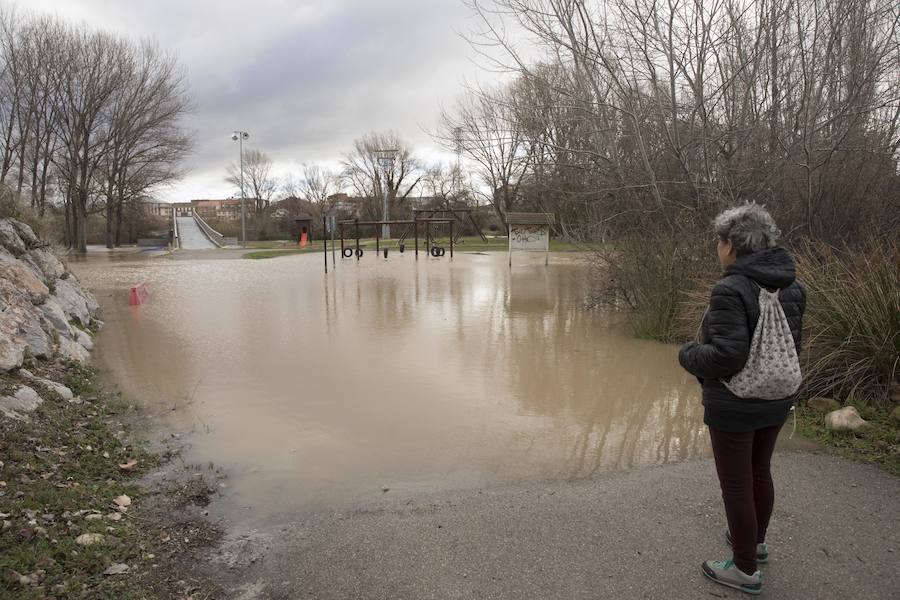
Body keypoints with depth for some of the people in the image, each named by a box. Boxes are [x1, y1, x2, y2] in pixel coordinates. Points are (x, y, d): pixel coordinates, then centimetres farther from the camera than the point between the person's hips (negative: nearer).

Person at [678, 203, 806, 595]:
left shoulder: (731, 291, -25)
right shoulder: (788, 287, -1)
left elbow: (727, 356, -28)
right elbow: (790, 347, 7)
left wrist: (689, 355, -10)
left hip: (735, 407, -8)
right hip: (775, 401, 8)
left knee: (735, 484, 8)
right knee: (759, 471, 25)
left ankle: (745, 570, 25)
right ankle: (755, 540, 47)